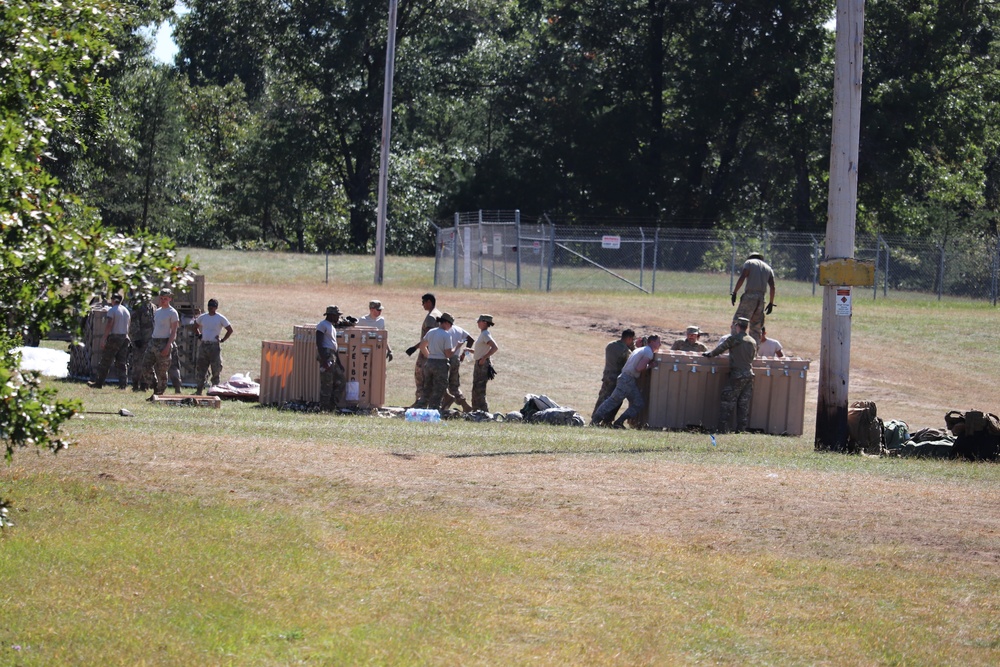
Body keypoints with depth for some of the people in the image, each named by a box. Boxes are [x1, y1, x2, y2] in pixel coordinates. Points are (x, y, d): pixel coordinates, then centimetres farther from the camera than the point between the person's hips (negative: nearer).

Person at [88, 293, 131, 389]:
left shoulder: (112, 310, -9)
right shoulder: (127, 311, 13)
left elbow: (109, 325, -16)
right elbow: (128, 325, 13)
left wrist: (105, 339, -13)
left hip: (114, 337, -6)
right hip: (125, 338, 6)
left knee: (105, 362, -1)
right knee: (122, 363, 6)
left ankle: (99, 383, 2)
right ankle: (123, 383, -1)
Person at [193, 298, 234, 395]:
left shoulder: (221, 318, -3)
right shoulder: (202, 317, 9)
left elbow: (230, 330, 0)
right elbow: (195, 326, 26)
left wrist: (222, 340, -6)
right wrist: (198, 335, 11)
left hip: (214, 346, -4)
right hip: (203, 345, 4)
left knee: (216, 370, -3)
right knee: (200, 369, 4)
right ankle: (199, 391, 10)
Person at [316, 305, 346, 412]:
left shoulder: (332, 326, 23)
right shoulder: (323, 325, -7)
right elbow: (319, 343, -16)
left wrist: (339, 362, 23)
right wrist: (324, 360, -24)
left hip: (333, 356, 10)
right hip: (325, 354, -10)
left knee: (341, 380, 9)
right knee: (327, 383, -10)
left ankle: (332, 405, 11)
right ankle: (324, 408, -7)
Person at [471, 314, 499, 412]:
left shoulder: (486, 335, -15)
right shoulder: (483, 334, 15)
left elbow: (495, 347, -27)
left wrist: (484, 358, -25)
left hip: (483, 364, -11)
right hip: (478, 364, 11)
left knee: (479, 390, -11)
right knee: (476, 390, 15)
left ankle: (484, 411, -10)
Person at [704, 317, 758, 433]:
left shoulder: (734, 339, -8)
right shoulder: (753, 341, 11)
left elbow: (720, 348, -3)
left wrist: (709, 354, 15)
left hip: (737, 375, -6)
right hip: (750, 374, 6)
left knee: (728, 403, -1)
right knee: (744, 404, 9)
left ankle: (723, 429, -4)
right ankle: (741, 429, 8)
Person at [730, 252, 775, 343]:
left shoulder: (749, 262, 9)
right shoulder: (768, 268, 23)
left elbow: (742, 278, -7)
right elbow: (772, 287, 13)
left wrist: (734, 293, -9)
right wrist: (771, 303, 16)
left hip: (749, 296, -5)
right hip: (761, 298, 5)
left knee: (737, 322, -9)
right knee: (756, 327, 11)